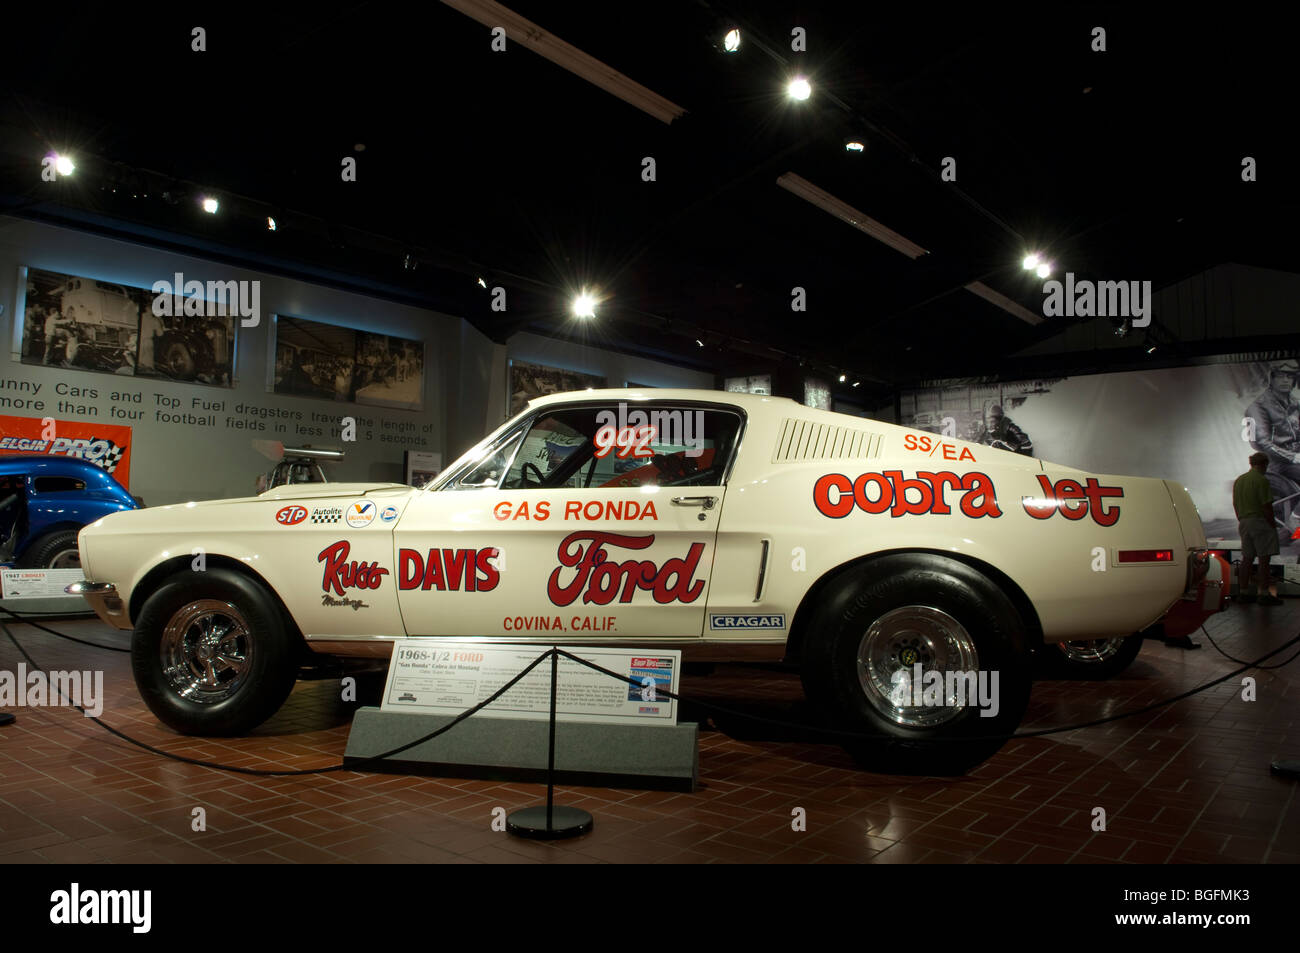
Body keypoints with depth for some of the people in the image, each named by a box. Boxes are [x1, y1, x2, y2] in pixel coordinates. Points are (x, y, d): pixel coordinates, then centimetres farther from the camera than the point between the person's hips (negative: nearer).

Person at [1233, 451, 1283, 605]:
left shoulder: (1238, 480, 13)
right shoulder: (1262, 480, -11)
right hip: (1260, 521, -8)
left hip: (1244, 522, 8)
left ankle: (1243, 592, 13)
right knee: (1264, 559, -5)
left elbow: (1235, 504, 16)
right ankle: (1264, 594, -5)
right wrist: (1272, 525, -8)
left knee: (1247, 558, 11)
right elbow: (1267, 506, -14)